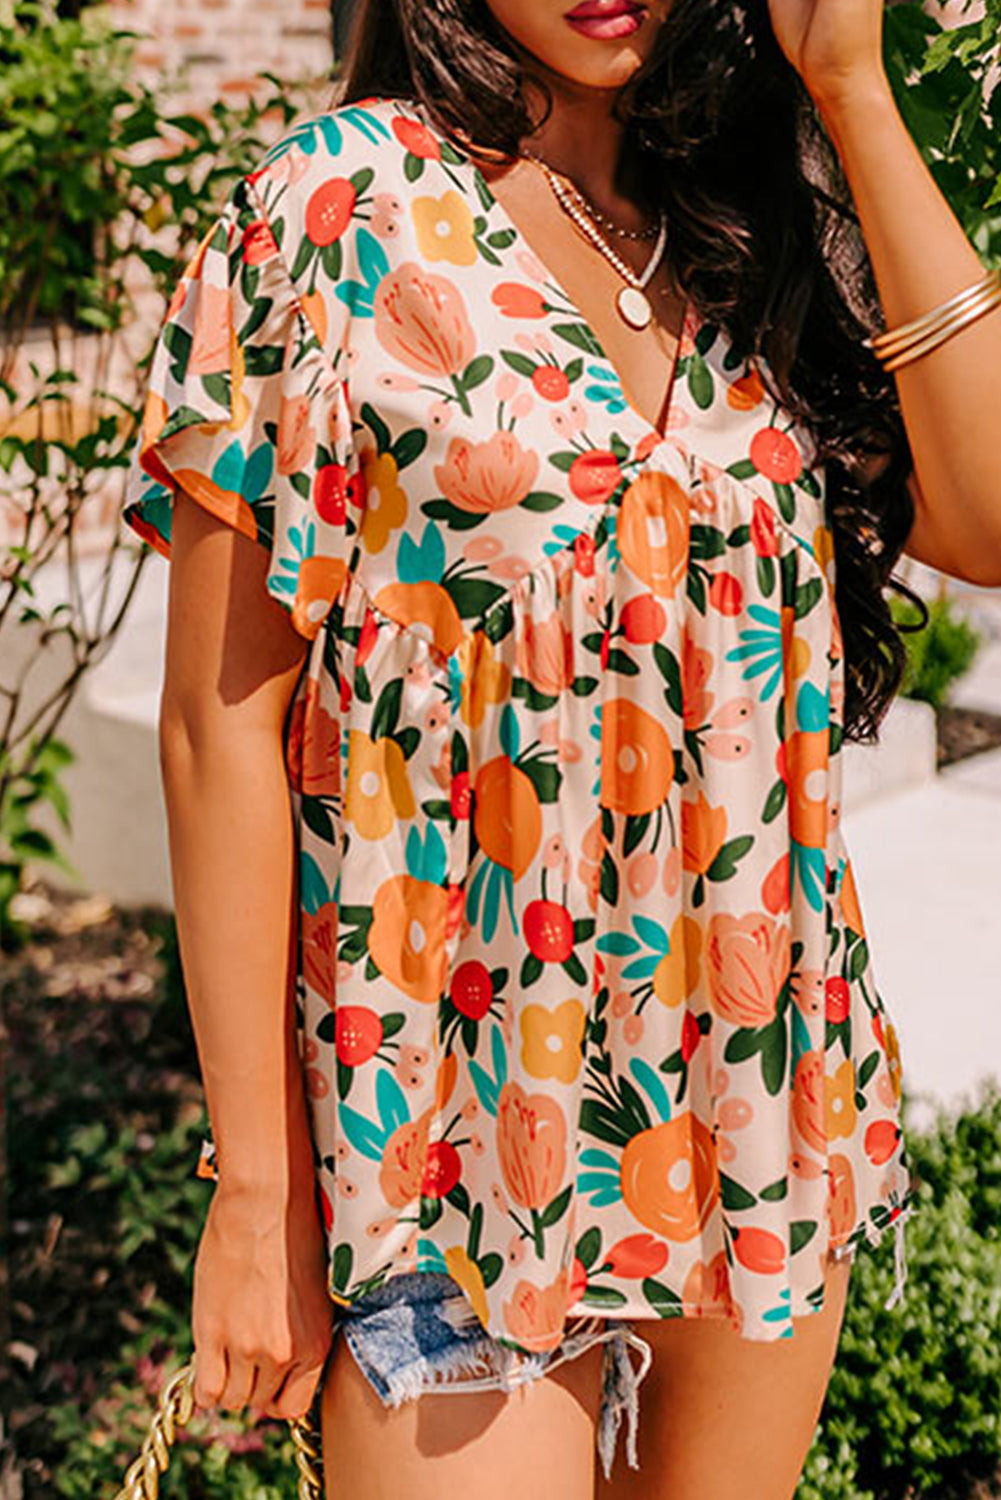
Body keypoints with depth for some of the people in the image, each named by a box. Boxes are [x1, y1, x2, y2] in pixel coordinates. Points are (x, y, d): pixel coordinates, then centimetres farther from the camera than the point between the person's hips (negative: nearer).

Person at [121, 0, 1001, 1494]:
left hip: (764, 1080, 5)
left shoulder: (763, 229, 7)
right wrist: (257, 1185, -10)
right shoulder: (340, 205, -7)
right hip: (463, 1103, -4)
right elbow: (220, 725, -9)